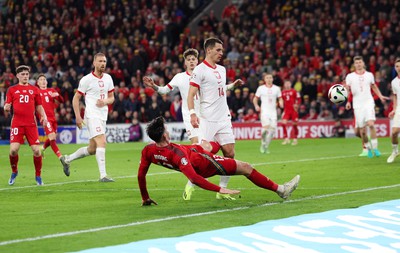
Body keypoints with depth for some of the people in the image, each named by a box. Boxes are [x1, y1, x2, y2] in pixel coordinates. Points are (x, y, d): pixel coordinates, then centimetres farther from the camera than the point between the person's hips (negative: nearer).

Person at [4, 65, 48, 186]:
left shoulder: (34, 89, 14)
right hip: (17, 124, -1)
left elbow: (39, 106, 19)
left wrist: (44, 116, 2)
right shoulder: (12, 90, 10)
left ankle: (38, 176, 12)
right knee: (13, 149, -14)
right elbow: (7, 106, 9)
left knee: (36, 150, -7)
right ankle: (14, 172, 14)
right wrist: (6, 107, -15)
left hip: (31, 124, 1)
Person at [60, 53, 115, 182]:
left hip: (103, 116, 7)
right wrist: (78, 117, -9)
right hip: (92, 116, -7)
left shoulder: (108, 78, 11)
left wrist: (105, 101, -7)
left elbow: (111, 98, 17)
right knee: (101, 142, -20)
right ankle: (103, 175, -22)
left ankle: (67, 159, 31)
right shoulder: (87, 79, -6)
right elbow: (76, 98, -2)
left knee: (92, 149, 11)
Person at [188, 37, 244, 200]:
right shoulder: (200, 70, -7)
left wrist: (233, 85, 17)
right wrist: (192, 113, -24)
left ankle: (222, 190, 7)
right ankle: (190, 185, 7)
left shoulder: (222, 69, 16)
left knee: (229, 154, 0)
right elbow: (191, 94, -13)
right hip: (208, 120, -7)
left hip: (224, 119, 7)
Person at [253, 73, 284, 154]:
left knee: (272, 130, -5)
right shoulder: (261, 88, 4)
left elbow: (280, 99, 15)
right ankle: (263, 144, 2)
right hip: (264, 111, -3)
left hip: (273, 112, 3)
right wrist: (256, 106, -9)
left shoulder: (276, 88, 9)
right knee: (266, 127, -20)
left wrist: (281, 104, -6)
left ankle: (266, 147, 9)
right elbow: (255, 99, 9)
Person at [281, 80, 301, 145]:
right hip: (286, 110, 2)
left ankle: (295, 139, 14)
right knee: (284, 123, -13)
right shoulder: (283, 92, 8)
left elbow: (298, 99, 0)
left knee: (295, 124, 2)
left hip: (293, 110, -2)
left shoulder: (294, 91, -1)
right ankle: (286, 138, -5)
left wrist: (296, 104, -14)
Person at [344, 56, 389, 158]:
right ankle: (368, 148, 19)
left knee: (371, 124, -19)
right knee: (362, 130, 0)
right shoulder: (350, 76, 3)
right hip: (357, 105, 0)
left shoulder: (369, 75, 9)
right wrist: (347, 101, -8)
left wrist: (380, 96, 12)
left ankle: (375, 147, -12)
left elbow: (374, 87, 23)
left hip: (369, 102, 0)